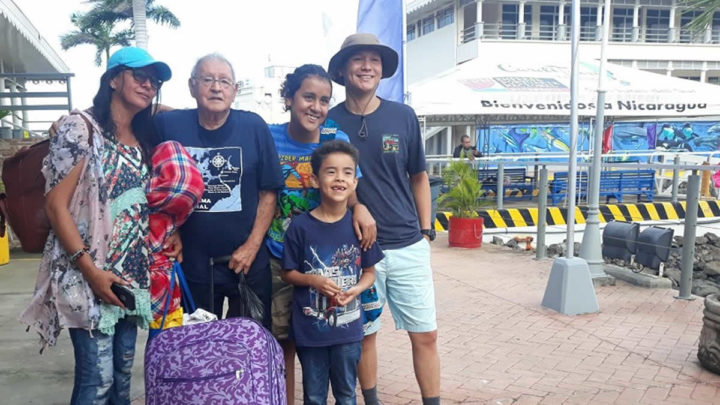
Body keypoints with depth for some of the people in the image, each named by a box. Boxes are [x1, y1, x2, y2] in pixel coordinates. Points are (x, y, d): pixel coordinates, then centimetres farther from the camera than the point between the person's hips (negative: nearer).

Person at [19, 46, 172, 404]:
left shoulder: (143, 141, 14)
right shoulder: (80, 128, -7)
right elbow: (56, 205, -12)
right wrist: (89, 269, -18)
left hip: (133, 276, 7)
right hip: (88, 275, -7)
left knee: (122, 374, 13)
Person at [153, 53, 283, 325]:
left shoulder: (254, 127, -5)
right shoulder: (168, 125, -5)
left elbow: (268, 192, -3)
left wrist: (252, 246, -8)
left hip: (248, 262, 0)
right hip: (192, 264, 1)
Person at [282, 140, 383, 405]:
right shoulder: (300, 226, -10)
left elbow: (369, 272, 4)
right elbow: (288, 273, -1)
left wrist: (356, 290, -15)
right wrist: (314, 280, -18)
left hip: (348, 328, 2)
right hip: (310, 328, -1)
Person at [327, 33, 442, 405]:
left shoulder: (403, 116, 1)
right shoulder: (329, 122, -2)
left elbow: (418, 177, 10)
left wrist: (426, 231, 7)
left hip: (409, 247, 1)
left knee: (425, 334, 6)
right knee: (364, 334, 11)